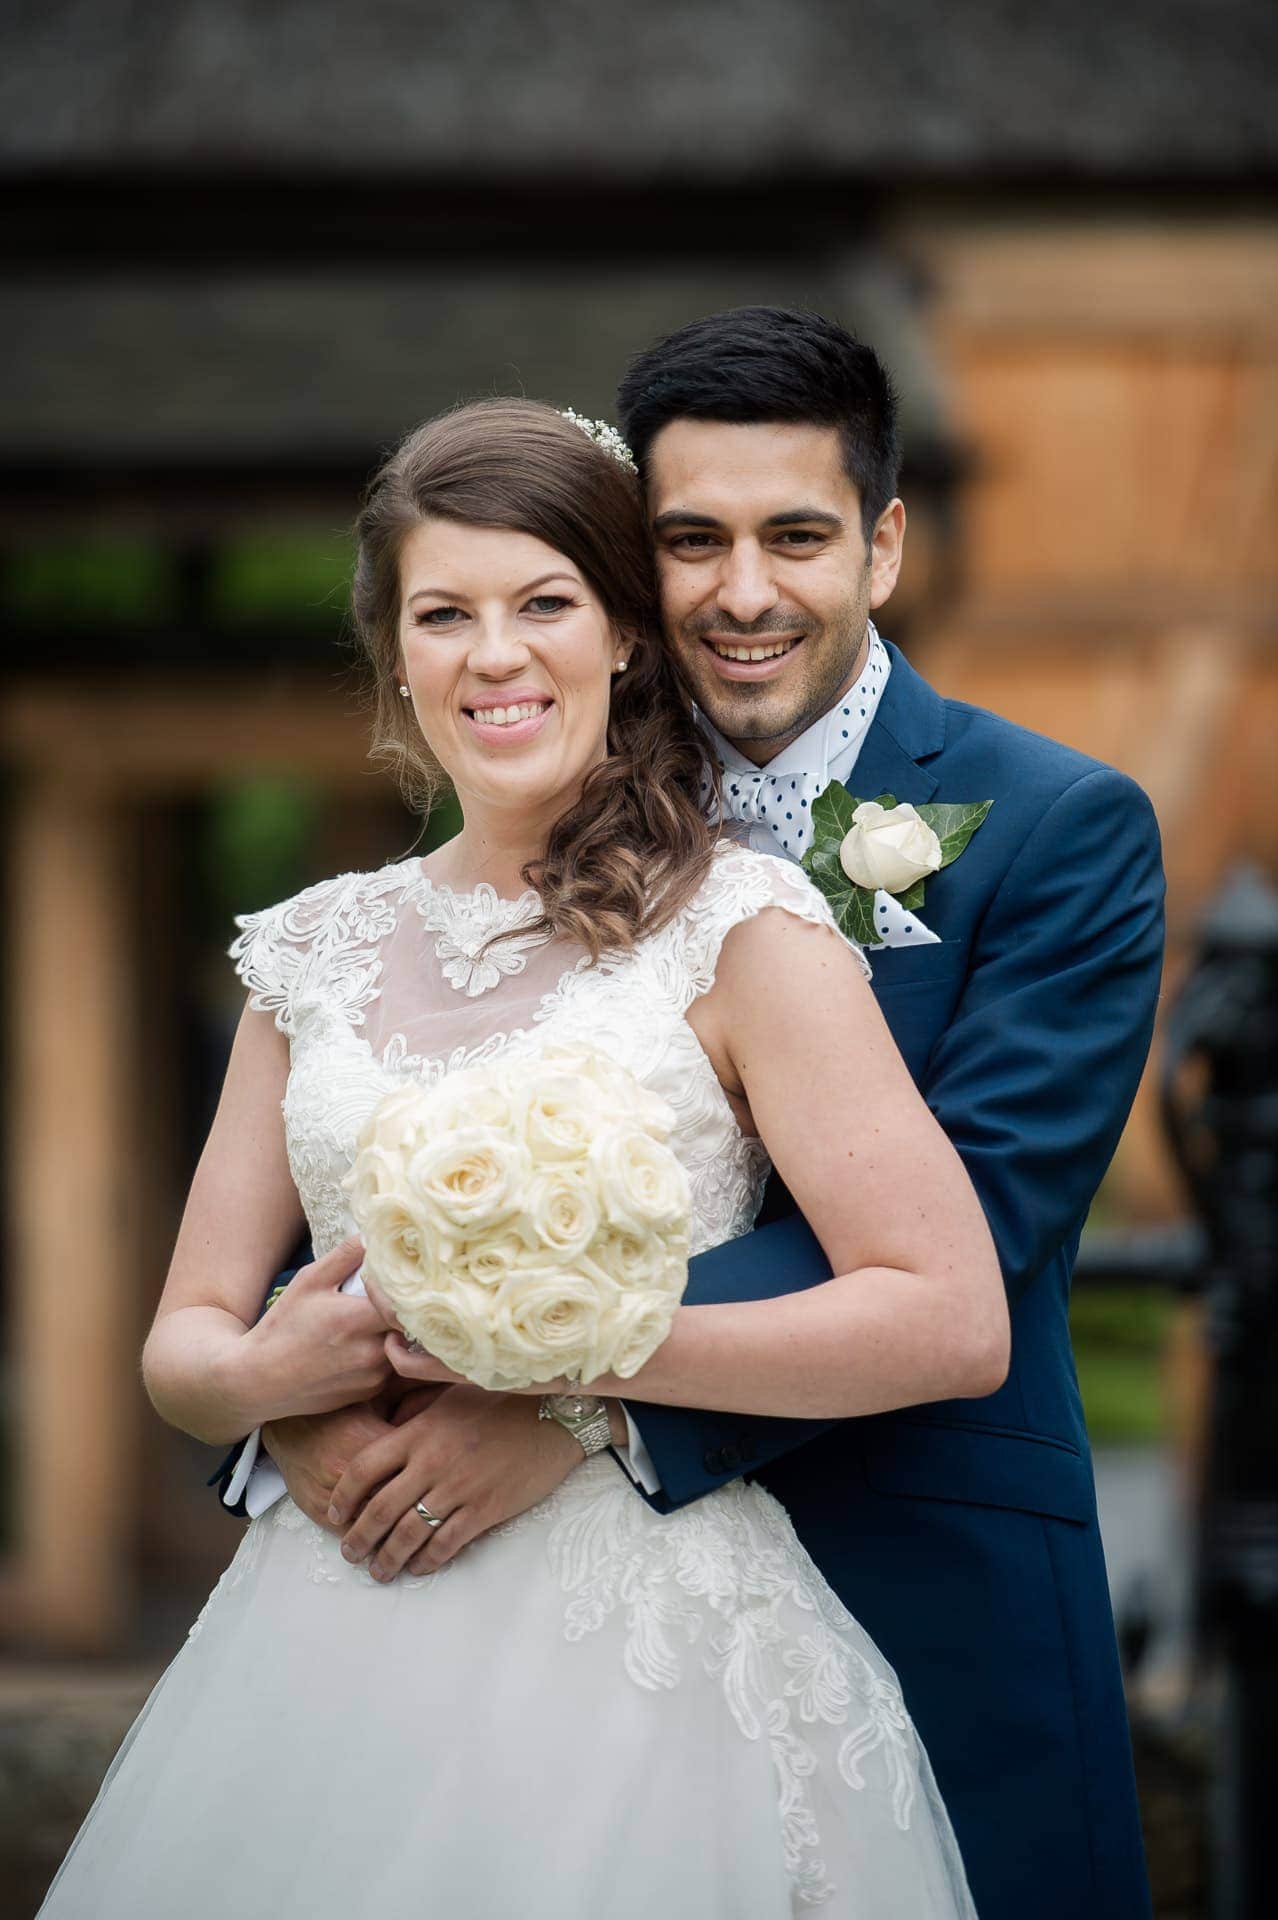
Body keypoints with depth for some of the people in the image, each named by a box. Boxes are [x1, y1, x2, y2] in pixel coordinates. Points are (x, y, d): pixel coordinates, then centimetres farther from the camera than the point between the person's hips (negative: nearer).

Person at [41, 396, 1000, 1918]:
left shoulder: (740, 929, -4)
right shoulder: (318, 952, 11)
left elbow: (953, 1322, -12)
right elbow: (183, 1344, 13)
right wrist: (273, 1371, -10)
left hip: (643, 1655, -4)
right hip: (338, 1659, 4)